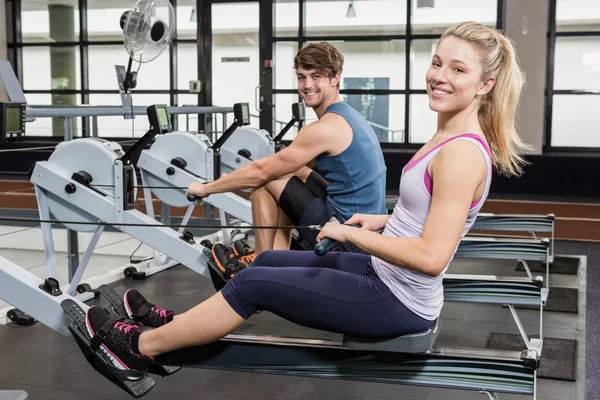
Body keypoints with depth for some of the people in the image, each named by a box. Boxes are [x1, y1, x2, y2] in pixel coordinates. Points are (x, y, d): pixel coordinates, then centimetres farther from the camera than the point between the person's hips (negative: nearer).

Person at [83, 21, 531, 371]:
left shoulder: (462, 152, -25)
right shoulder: (452, 136, 5)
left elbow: (431, 256, -31)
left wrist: (350, 233, -23)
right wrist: (385, 220, 11)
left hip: (399, 303, -9)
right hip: (386, 277, 9)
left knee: (253, 283, -3)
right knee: (269, 261, 16)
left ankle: (142, 346, 15)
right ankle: (178, 325, 32)